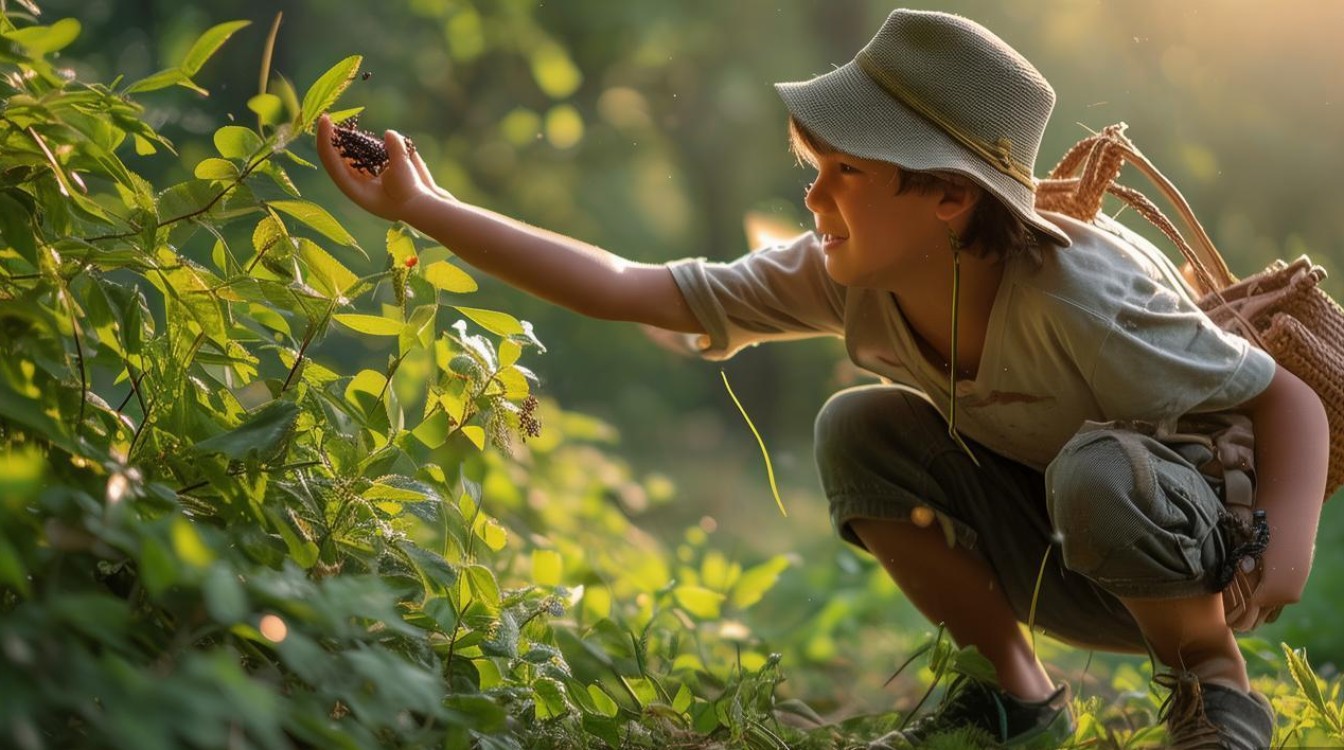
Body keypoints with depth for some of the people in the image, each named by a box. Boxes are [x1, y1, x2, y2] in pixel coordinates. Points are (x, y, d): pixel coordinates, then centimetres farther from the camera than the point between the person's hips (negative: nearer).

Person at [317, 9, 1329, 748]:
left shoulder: (1077, 299, -33)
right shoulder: (846, 278, -16)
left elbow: (1290, 396, -24)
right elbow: (627, 287, -16)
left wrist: (1291, 543, -43)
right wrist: (425, 210, -19)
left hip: (1203, 543, -5)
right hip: (1060, 558, 5)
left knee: (1099, 469, -38)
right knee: (858, 429, -15)